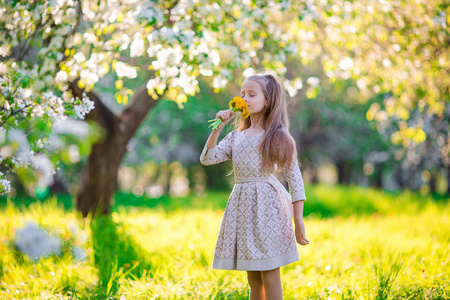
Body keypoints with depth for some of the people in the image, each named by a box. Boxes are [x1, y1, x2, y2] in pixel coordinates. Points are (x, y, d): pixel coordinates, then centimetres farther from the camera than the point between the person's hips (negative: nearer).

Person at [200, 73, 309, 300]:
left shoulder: (277, 136, -2)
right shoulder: (235, 137, 13)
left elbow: (295, 179, -4)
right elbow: (207, 158, 3)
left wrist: (298, 221, -9)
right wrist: (217, 128, -4)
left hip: (266, 205, -5)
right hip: (241, 205, 5)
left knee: (269, 277, -3)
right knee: (252, 279, 12)